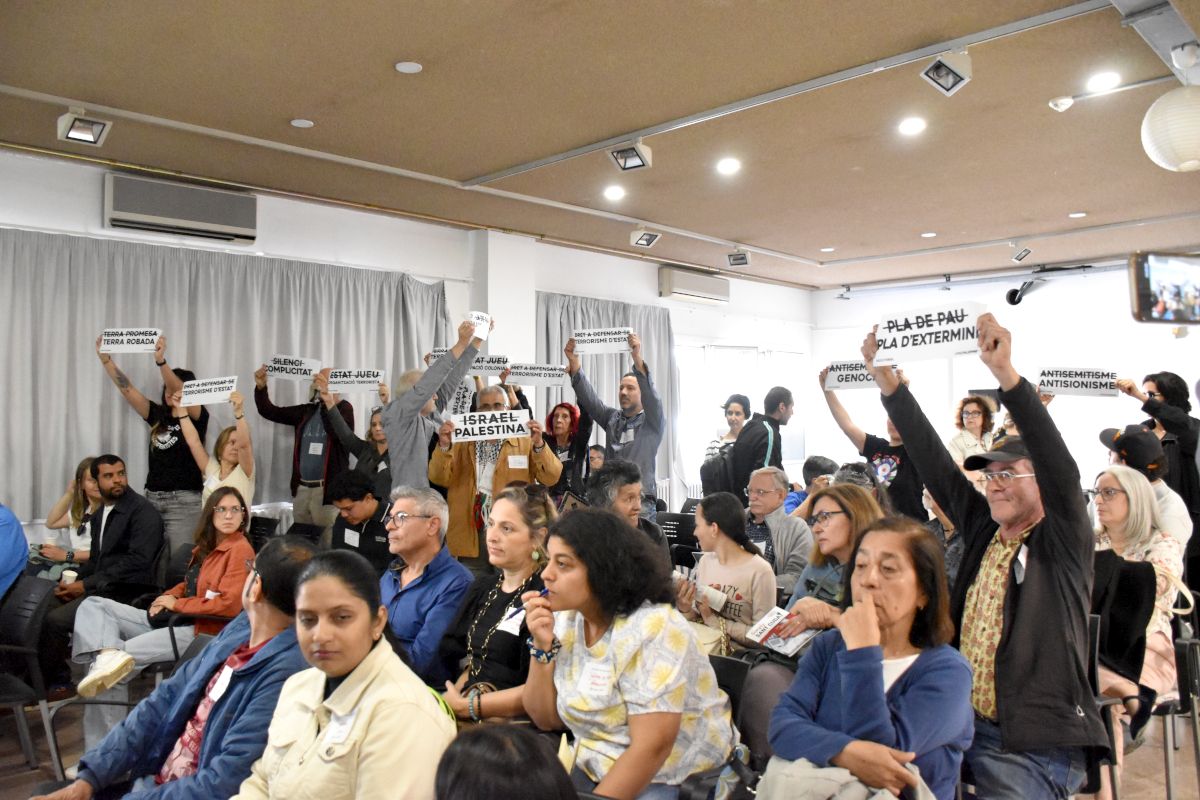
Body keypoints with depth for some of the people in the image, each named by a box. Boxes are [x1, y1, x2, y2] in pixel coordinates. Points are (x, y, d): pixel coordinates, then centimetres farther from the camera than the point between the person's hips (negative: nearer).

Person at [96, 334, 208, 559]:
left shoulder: (198, 416, -3)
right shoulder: (158, 415, 12)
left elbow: (180, 391, -20)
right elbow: (128, 390, 8)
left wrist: (161, 361, -32)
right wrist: (106, 359, 1)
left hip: (184, 501, -5)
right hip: (152, 497, 6)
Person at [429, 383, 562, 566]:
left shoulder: (526, 442, 5)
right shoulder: (462, 442, 10)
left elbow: (551, 478, -5)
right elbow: (439, 478, 0)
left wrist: (538, 444, -19)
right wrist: (444, 445, -16)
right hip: (470, 533, 1)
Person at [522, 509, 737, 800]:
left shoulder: (653, 630, -22)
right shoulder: (565, 620, -1)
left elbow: (652, 748, -25)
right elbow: (547, 720, 1)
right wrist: (542, 646, -12)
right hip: (593, 771, 7)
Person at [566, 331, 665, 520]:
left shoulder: (653, 423, 2)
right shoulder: (612, 418, 13)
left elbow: (651, 395, -17)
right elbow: (588, 397, 2)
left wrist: (637, 358, -32)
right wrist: (573, 362, -12)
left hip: (641, 503, -4)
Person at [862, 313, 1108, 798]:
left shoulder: (1063, 543, -6)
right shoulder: (983, 531, 8)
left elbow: (1059, 464, -23)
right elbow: (932, 461, 3)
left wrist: (1006, 373, -34)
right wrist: (886, 382, -3)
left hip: (1037, 745, -5)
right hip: (964, 724, 5)